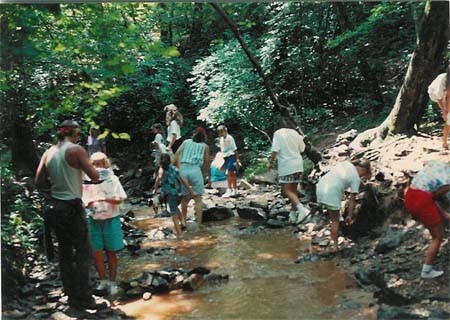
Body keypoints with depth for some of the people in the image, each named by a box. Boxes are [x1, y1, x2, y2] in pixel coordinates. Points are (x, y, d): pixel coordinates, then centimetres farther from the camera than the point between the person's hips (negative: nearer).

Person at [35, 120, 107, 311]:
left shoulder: (48, 153, 7)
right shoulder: (76, 150, -11)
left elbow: (39, 183, 7)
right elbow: (95, 177, -11)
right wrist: (92, 169, 9)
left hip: (54, 207, 7)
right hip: (72, 207, -7)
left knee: (65, 252, 15)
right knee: (82, 253, -1)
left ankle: (72, 296, 23)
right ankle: (84, 299, -1)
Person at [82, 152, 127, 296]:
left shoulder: (112, 179, -5)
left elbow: (119, 199, -10)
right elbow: (86, 200, 0)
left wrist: (105, 199, -26)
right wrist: (92, 206, -22)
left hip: (111, 219, -2)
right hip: (94, 220, 2)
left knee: (111, 252, 5)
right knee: (96, 252, 4)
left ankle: (112, 282, 16)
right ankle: (103, 281, 20)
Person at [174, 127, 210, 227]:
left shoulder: (186, 142, 19)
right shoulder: (205, 146, 13)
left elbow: (176, 154, 7)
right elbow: (207, 163, 11)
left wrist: (179, 167, 5)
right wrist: (207, 173, 23)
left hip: (183, 169, 3)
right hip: (195, 170, -3)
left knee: (184, 198, 15)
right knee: (198, 199, 3)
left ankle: (183, 220, 18)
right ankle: (199, 223, 2)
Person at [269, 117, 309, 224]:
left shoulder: (278, 133, -7)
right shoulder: (296, 133, 7)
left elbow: (275, 150, -14)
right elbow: (302, 149, 14)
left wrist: (271, 162, -1)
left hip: (286, 166, -6)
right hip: (298, 165, 6)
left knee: (286, 190, -4)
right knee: (293, 190, 14)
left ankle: (301, 208, -21)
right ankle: (293, 213, 17)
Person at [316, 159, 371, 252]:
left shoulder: (346, 163, 14)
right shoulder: (356, 178, 0)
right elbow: (352, 200, 1)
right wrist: (350, 216, 9)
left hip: (320, 186, 6)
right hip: (331, 193, -6)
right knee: (335, 220, 9)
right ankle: (335, 246, 13)